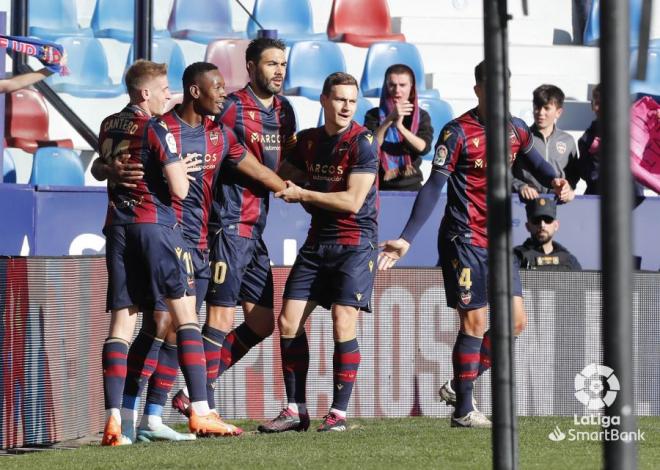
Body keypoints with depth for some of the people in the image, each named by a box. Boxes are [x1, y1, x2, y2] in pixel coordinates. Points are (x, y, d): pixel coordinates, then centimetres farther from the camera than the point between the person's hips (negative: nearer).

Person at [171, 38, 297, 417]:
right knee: (221, 318, -8)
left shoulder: (284, 111, 14)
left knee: (262, 322, 10)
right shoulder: (231, 108, -11)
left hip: (256, 229, 9)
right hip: (229, 225, -9)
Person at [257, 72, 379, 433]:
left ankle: (338, 413, -7)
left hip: (355, 243, -7)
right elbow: (284, 176, 27)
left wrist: (302, 194, -9)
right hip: (317, 241, 7)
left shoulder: (363, 143, -10)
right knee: (288, 321, 0)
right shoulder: (308, 141, 10)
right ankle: (296, 411, 6)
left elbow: (352, 202, -16)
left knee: (343, 323, -15)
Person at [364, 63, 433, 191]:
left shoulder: (421, 116, 4)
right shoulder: (374, 115, 1)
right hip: (381, 187, -1)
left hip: (411, 187, 1)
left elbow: (424, 147, -13)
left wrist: (400, 126, -28)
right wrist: (390, 119, -28)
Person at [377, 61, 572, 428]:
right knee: (475, 322, -6)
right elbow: (433, 188, -15)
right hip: (464, 240, -7)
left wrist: (555, 181, 3)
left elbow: (534, 161, 26)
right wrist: (407, 238, -22)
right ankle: (463, 409, 4)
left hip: (498, 239, 7)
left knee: (515, 320, 4)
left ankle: (459, 386, 17)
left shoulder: (515, 130, 6)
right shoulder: (458, 133, -12)